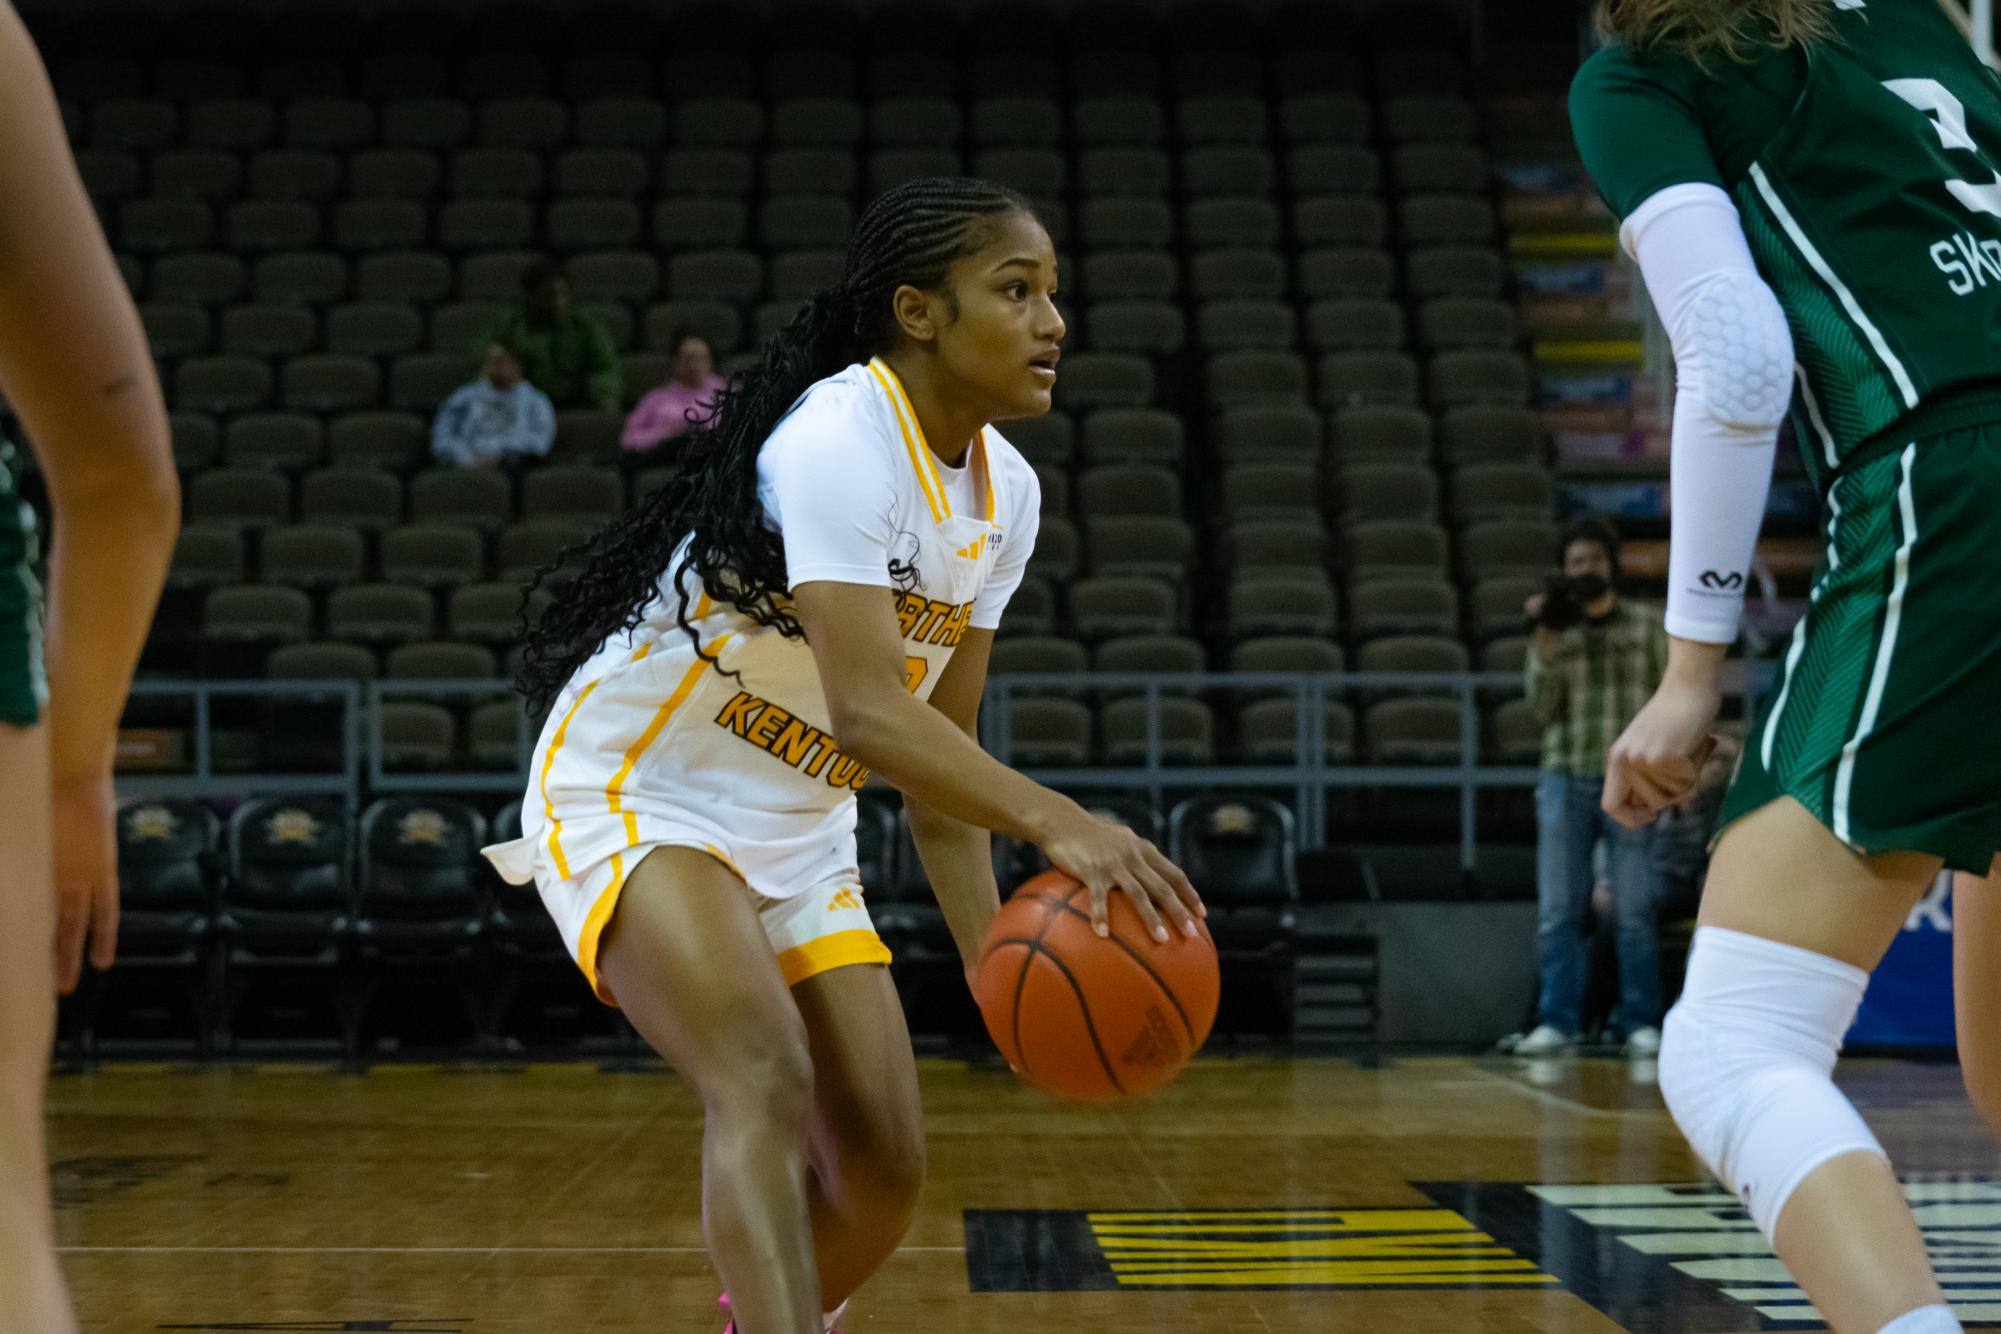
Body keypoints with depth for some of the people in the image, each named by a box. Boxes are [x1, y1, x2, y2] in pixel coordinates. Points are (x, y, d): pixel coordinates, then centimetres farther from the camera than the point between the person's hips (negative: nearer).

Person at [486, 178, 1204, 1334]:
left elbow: (939, 735, 8)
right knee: (766, 1081, -31)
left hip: (797, 833, 9)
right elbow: (865, 712, -37)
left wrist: (989, 950, 1)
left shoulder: (1006, 492, 1)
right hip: (635, 795, -8)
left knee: (883, 1166, 5)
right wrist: (1057, 824, -47)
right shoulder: (839, 439, -25)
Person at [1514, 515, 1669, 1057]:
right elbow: (1543, 707, 0)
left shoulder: (1646, 625, 8)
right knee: (1557, 911, 0)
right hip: (1566, 781, 1)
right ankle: (1556, 1022, 3)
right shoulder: (1554, 631, 9)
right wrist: (1546, 641, -10)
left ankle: (1642, 1024, 4)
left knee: (1636, 911, -1)